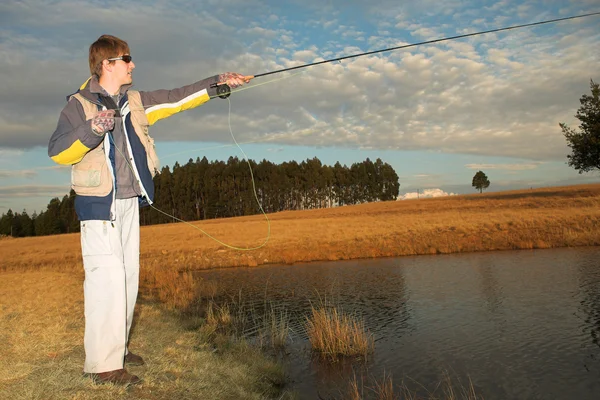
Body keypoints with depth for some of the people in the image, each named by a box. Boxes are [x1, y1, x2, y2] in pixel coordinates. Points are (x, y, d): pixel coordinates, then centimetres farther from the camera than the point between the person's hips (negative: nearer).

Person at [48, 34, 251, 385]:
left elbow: (176, 98, 8)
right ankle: (103, 363, -3)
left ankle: (118, 347, 24)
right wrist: (92, 130, -28)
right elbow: (57, 152, -14)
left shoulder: (136, 103, 11)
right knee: (107, 276, -11)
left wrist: (217, 84, 2)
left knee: (128, 274, 10)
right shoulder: (79, 105, -5)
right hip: (99, 204, -7)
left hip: (130, 202, 7)